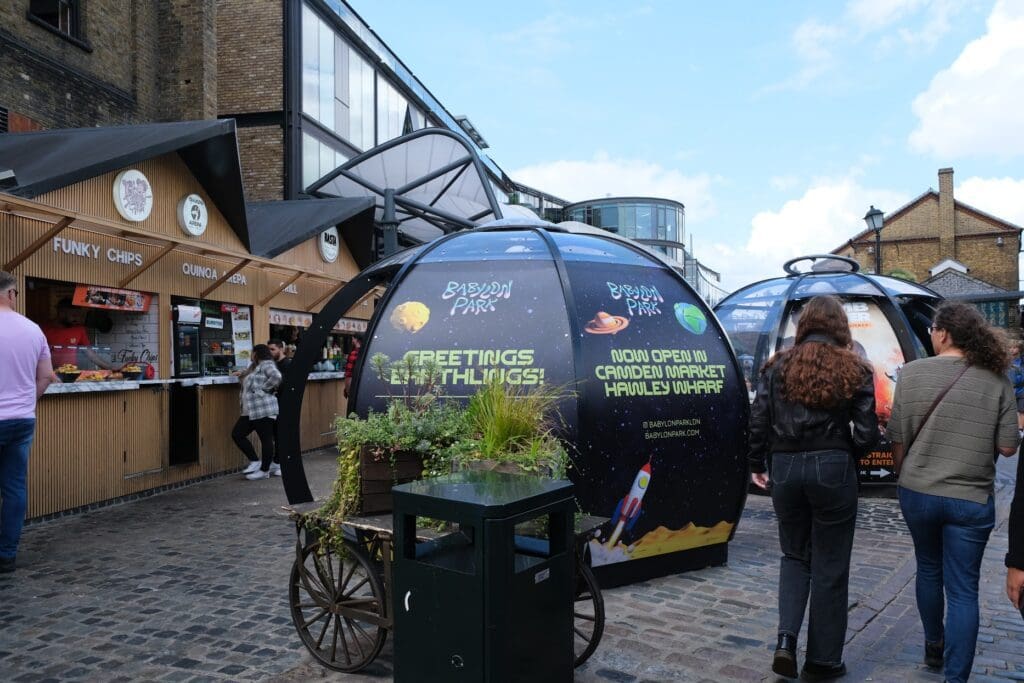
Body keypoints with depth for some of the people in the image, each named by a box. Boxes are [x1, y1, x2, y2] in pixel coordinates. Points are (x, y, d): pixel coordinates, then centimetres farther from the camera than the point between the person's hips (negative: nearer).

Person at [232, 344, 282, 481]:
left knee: (266, 439, -1)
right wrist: (241, 375, 14)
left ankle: (264, 470, 6)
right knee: (237, 434, 7)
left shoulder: (266, 365, -7)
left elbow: (277, 377, -24)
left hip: (264, 410, -11)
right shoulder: (254, 366, 23)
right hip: (250, 411, 11)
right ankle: (255, 462, 12)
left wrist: (264, 388, -16)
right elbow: (247, 384, 31)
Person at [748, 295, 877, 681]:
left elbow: (758, 422, -1)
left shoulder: (778, 366, 2)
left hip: (785, 469, 2)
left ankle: (786, 640, 4)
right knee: (829, 567, 11)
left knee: (795, 556, 20)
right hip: (832, 470, -2)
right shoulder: (854, 369, -2)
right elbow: (867, 436, -5)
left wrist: (756, 466, 13)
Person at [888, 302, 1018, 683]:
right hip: (971, 499, -1)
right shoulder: (996, 380, -6)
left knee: (928, 569, 22)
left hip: (917, 493, 1)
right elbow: (1008, 447, -4)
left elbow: (899, 439, -4)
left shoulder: (912, 373, -8)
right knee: (963, 590, 6)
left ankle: (934, 647, 40)